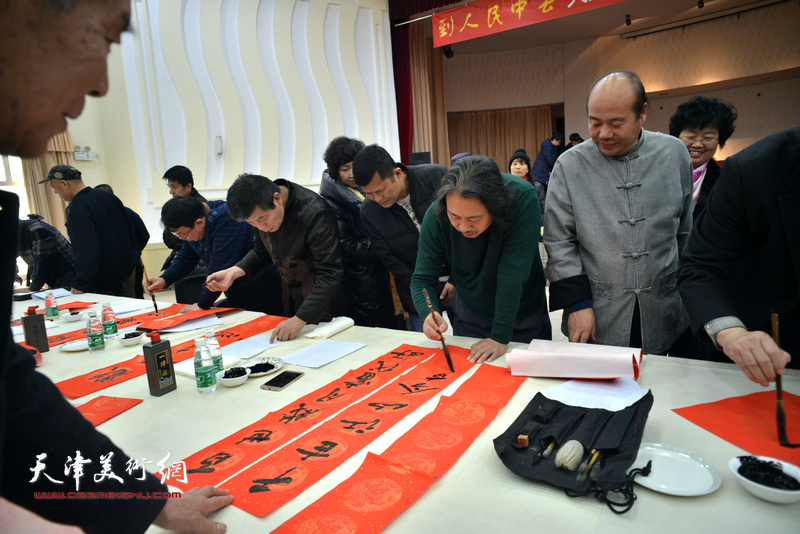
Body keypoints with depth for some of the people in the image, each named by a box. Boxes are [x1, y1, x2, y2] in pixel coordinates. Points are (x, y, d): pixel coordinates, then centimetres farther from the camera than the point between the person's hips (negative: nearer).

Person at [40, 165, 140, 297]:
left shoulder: (77, 209, -18)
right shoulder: (108, 196, 8)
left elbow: (87, 251, -26)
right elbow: (131, 231, 14)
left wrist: (80, 286, -21)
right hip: (128, 271, 8)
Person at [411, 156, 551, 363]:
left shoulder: (522, 198, -32)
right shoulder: (436, 216, -23)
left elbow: (512, 273, -32)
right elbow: (422, 278, -15)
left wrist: (500, 337, -31)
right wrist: (429, 314, -36)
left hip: (524, 316, -2)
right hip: (469, 317, 2)